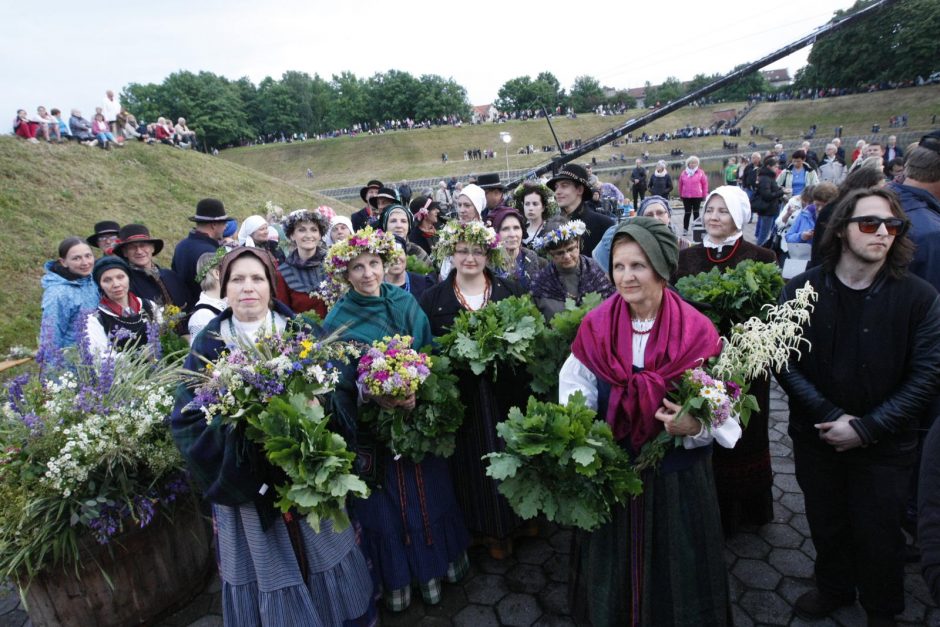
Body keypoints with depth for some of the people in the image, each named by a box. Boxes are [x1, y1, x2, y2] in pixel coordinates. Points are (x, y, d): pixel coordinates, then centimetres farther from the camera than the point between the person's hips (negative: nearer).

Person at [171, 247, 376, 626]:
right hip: (246, 483, -1)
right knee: (265, 571, 12)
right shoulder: (208, 346, -3)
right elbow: (187, 418, -7)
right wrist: (239, 427, -21)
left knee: (323, 557, 16)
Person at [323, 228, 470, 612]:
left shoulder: (406, 303, -1)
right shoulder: (337, 320, -7)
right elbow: (338, 382, -7)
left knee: (426, 492, 14)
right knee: (385, 502, 10)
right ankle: (394, 577, 30)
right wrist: (371, 397, -19)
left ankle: (431, 566, 36)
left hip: (417, 419, 3)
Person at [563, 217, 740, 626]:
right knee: (614, 560, 21)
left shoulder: (696, 330, -13)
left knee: (675, 566, 18)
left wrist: (695, 427, -30)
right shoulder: (595, 326, -7)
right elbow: (575, 393, -5)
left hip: (677, 475, -1)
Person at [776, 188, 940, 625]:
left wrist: (866, 429, -16)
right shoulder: (802, 290, -8)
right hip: (815, 437, 1)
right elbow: (786, 362, -9)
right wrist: (829, 416, -17)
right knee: (826, 524, 20)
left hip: (884, 445, -1)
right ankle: (833, 589, 48)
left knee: (878, 533, 16)